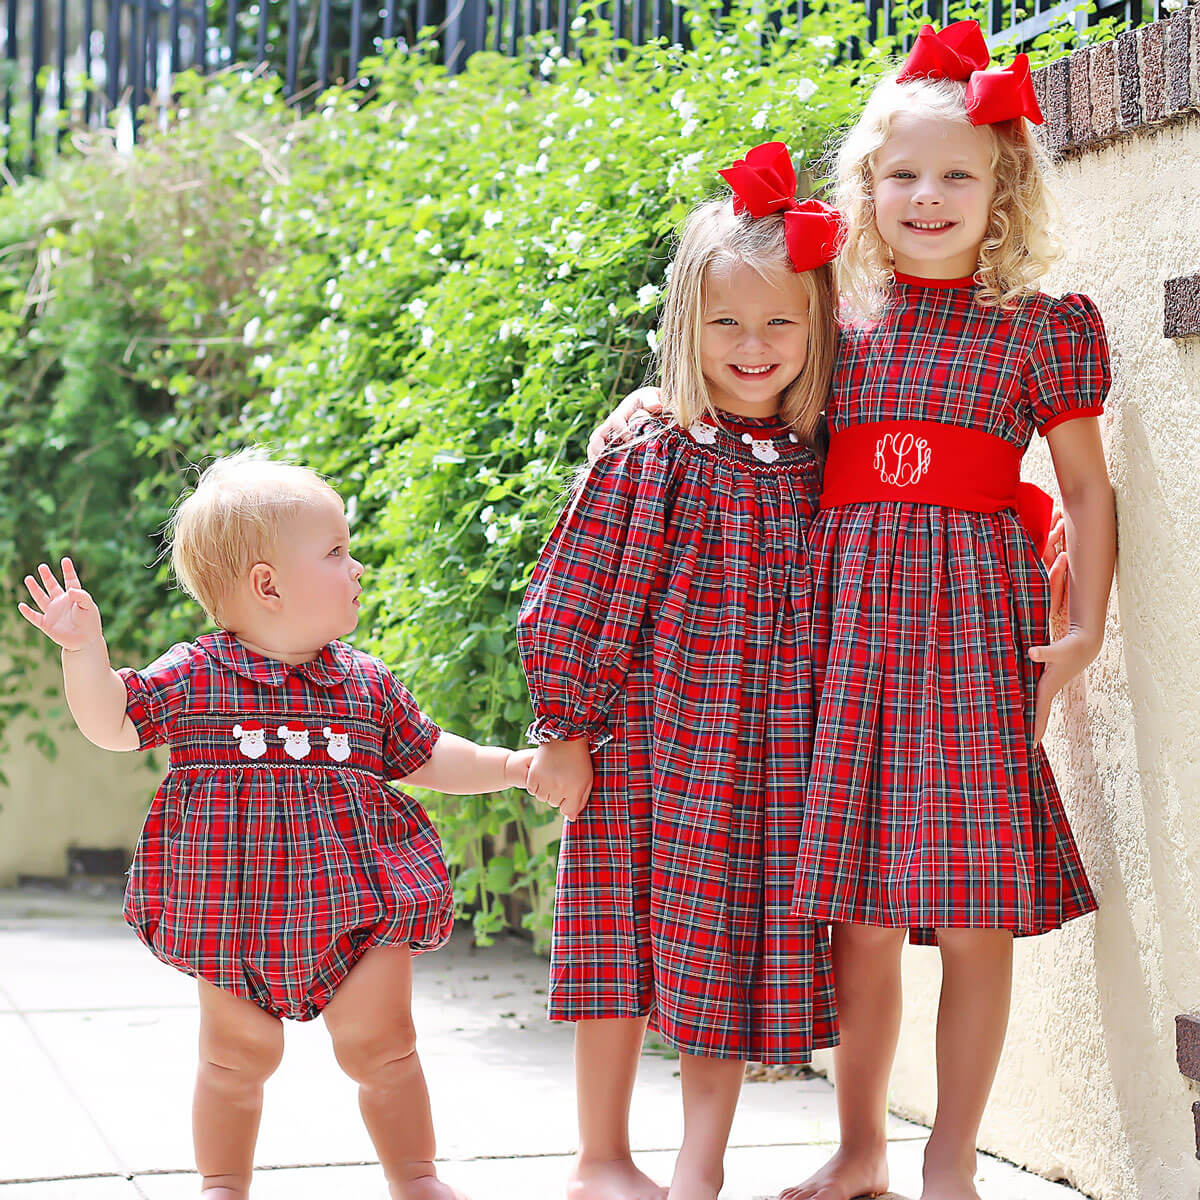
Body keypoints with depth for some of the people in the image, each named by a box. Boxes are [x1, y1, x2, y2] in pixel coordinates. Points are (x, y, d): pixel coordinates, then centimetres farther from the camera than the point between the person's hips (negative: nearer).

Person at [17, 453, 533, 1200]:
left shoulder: (368, 684, 6)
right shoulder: (190, 677, -3)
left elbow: (425, 757, 17)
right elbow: (113, 724, -1)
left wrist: (511, 767, 11)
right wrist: (85, 649, -13)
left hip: (354, 899, 2)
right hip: (232, 904, -2)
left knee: (381, 1046, 4)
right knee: (237, 1056, 7)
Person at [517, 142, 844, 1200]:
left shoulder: (822, 469, 4)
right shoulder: (645, 463, -6)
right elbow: (575, 606, -4)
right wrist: (564, 731, -5)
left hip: (772, 755, 3)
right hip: (644, 744, -2)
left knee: (735, 953, 5)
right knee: (625, 948, 5)